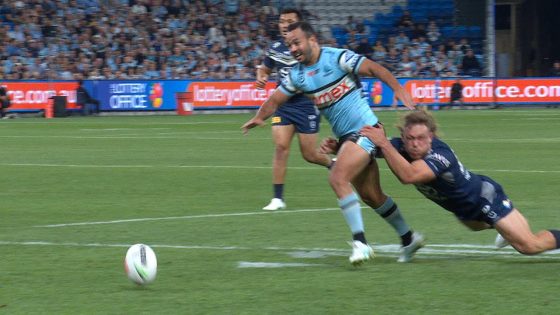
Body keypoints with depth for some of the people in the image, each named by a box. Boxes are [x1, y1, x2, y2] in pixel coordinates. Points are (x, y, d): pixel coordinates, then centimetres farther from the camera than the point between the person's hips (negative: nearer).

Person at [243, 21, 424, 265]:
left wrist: (398, 89, -33)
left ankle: (360, 242, -22)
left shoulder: (338, 58, -13)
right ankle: (408, 238, 30)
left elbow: (374, 69, -19)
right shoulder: (296, 75, 7)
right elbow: (275, 100, 10)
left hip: (364, 129, -8)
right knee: (371, 195, 13)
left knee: (338, 179, -24)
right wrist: (259, 117, -10)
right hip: (345, 136, 8)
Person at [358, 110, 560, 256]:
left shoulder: (441, 155, -43)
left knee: (529, 246, -8)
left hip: (485, 197, -8)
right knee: (475, 225, 39)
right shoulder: (400, 146, -23)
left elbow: (408, 175, -58)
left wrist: (383, 144, -60)